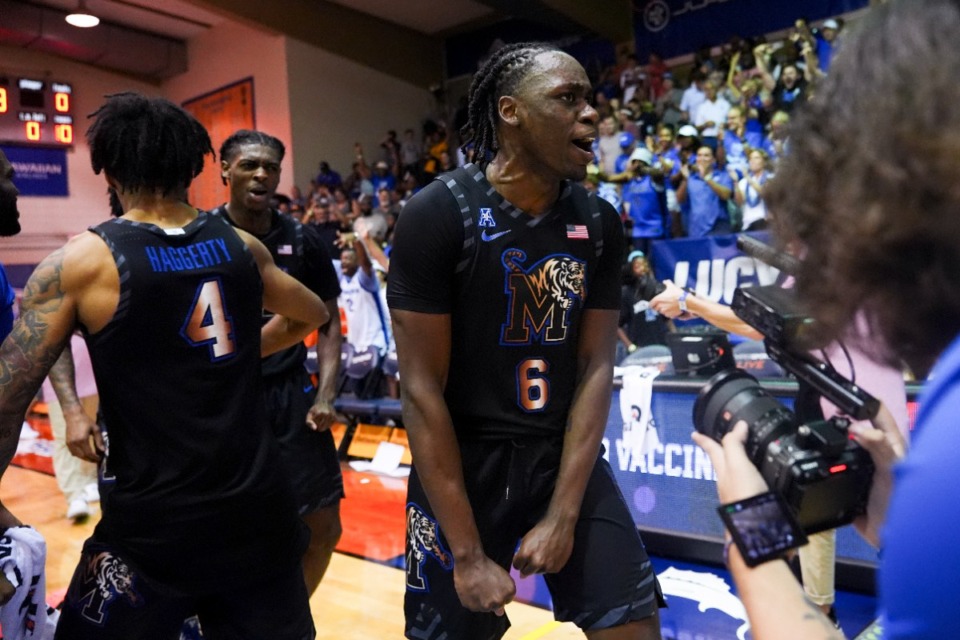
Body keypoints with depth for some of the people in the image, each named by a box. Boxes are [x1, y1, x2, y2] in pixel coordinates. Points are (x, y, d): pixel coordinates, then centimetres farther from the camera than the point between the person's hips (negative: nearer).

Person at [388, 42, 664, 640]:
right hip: (461, 460, -3)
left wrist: (563, 515, -9)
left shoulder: (600, 222, -2)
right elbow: (422, 389, -16)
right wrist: (467, 553, -15)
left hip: (566, 453, 4)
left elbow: (596, 368, -3)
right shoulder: (438, 214, -15)